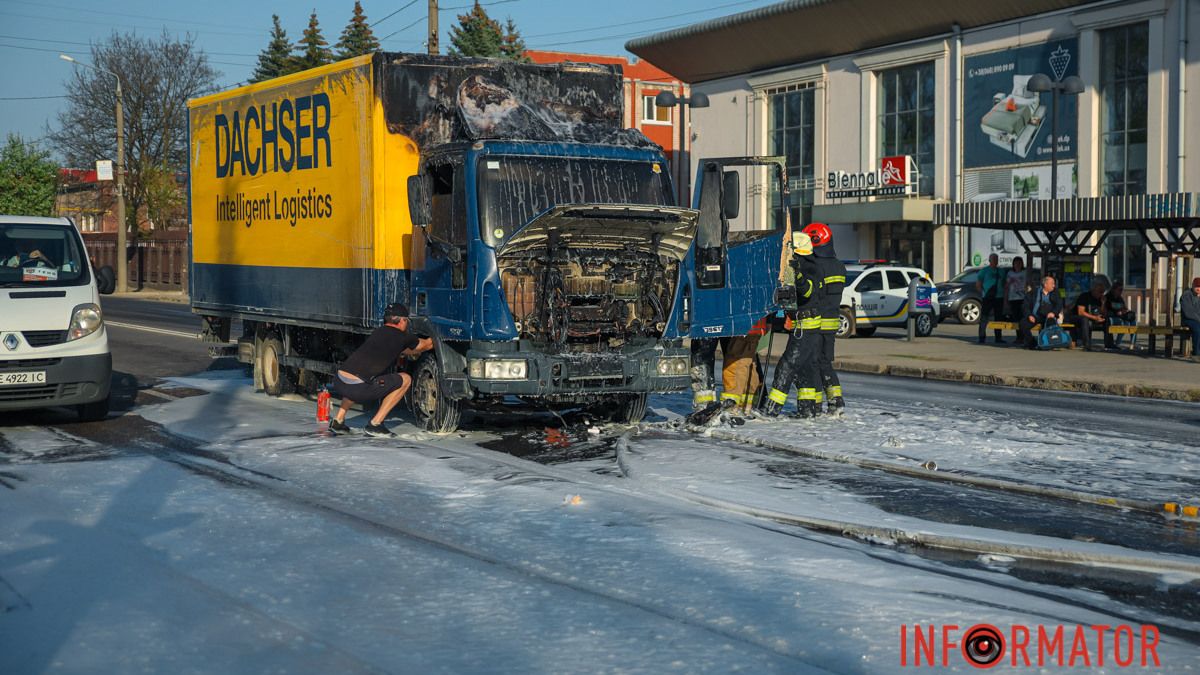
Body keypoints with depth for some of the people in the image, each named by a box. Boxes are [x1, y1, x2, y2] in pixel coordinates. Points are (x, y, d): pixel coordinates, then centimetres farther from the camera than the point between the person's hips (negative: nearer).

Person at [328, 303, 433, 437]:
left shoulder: (379, 332, 25)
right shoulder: (402, 337, 4)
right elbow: (428, 345, 22)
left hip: (338, 383, 8)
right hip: (357, 389, -8)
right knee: (405, 379, 5)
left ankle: (338, 420, 29)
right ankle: (375, 424, 3)